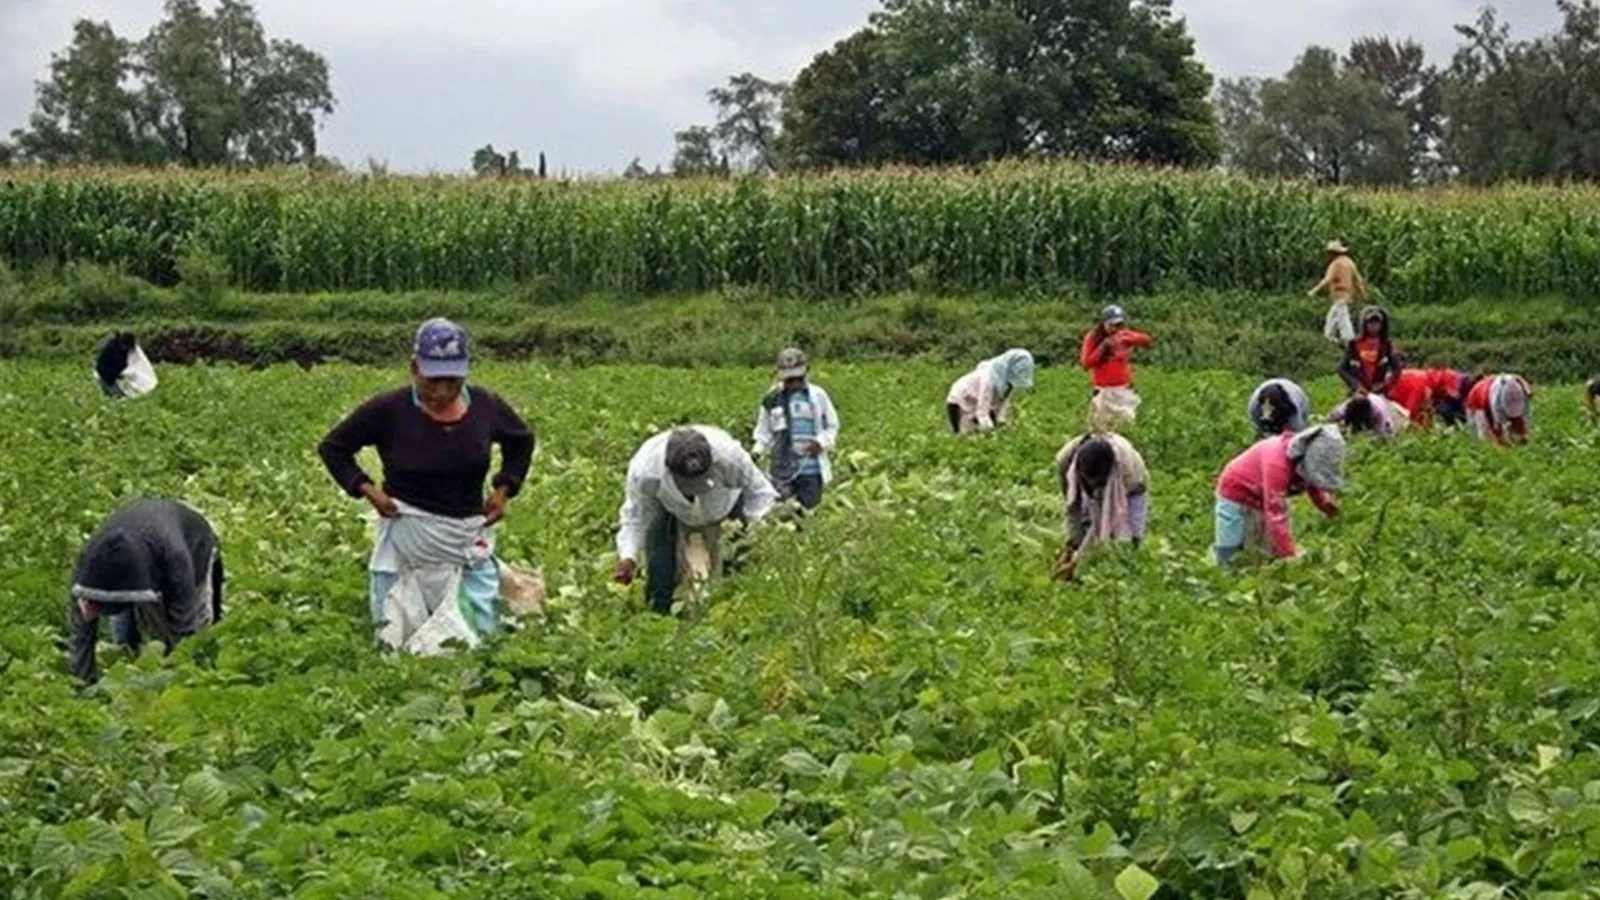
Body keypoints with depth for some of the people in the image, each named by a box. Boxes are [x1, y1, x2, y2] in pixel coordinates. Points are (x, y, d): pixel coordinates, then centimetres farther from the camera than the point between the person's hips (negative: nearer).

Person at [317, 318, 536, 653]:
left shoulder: (486, 406, -3)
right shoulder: (388, 410, -11)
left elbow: (522, 441, 17)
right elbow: (332, 447, 1)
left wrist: (504, 488, 5)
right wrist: (366, 488, -10)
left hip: (469, 540, 2)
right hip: (407, 540, -2)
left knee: (477, 637, 2)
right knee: (397, 639, 3)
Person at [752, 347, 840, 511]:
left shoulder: (818, 396, 3)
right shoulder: (772, 399, 4)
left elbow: (832, 426, 9)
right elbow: (764, 431, 11)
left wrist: (821, 442, -9)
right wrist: (757, 451, -5)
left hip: (811, 468, 0)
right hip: (782, 469, 0)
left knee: (809, 508, 2)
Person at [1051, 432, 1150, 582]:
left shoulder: (1125, 466, -43)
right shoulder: (1065, 460, -37)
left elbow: (1104, 518, -35)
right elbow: (1072, 505, -22)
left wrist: (1077, 559, -35)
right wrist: (1072, 545, -28)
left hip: (1129, 492, -3)